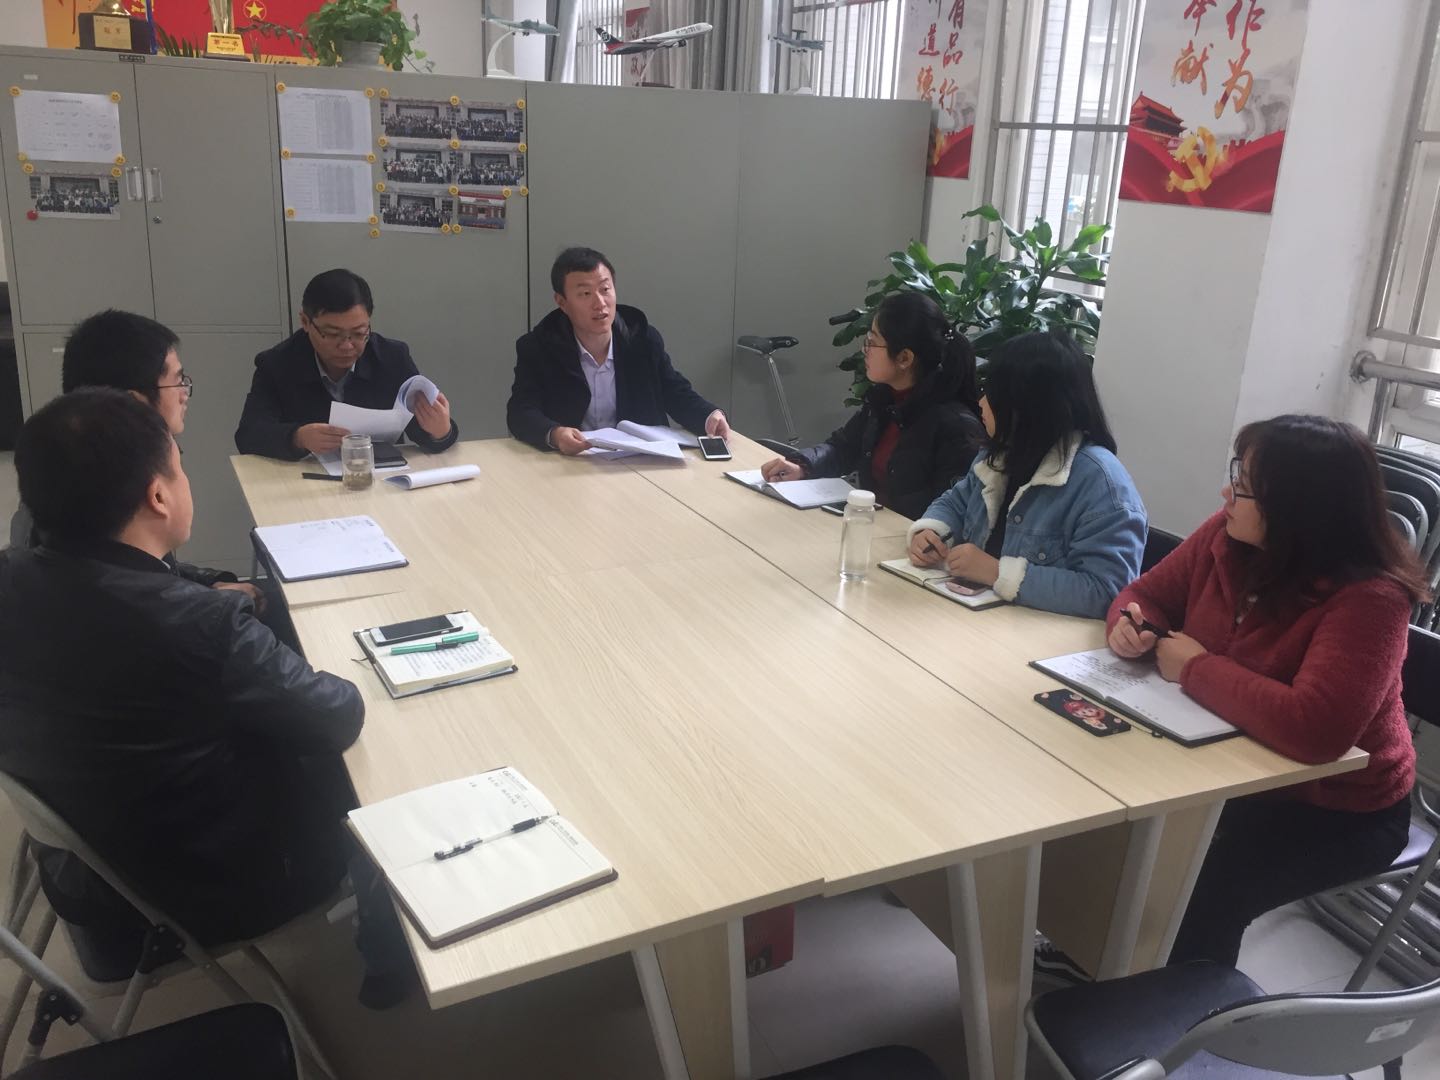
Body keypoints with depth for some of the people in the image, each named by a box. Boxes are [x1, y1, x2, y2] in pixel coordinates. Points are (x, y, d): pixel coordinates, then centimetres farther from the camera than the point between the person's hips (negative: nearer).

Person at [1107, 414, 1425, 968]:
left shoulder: (1368, 599, -29)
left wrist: (1197, 669, -30)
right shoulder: (1228, 534, -10)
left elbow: (1313, 730, -42)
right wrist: (1132, 622, -18)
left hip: (1338, 808, -6)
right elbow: (1149, 592, 6)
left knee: (1199, 889, -22)